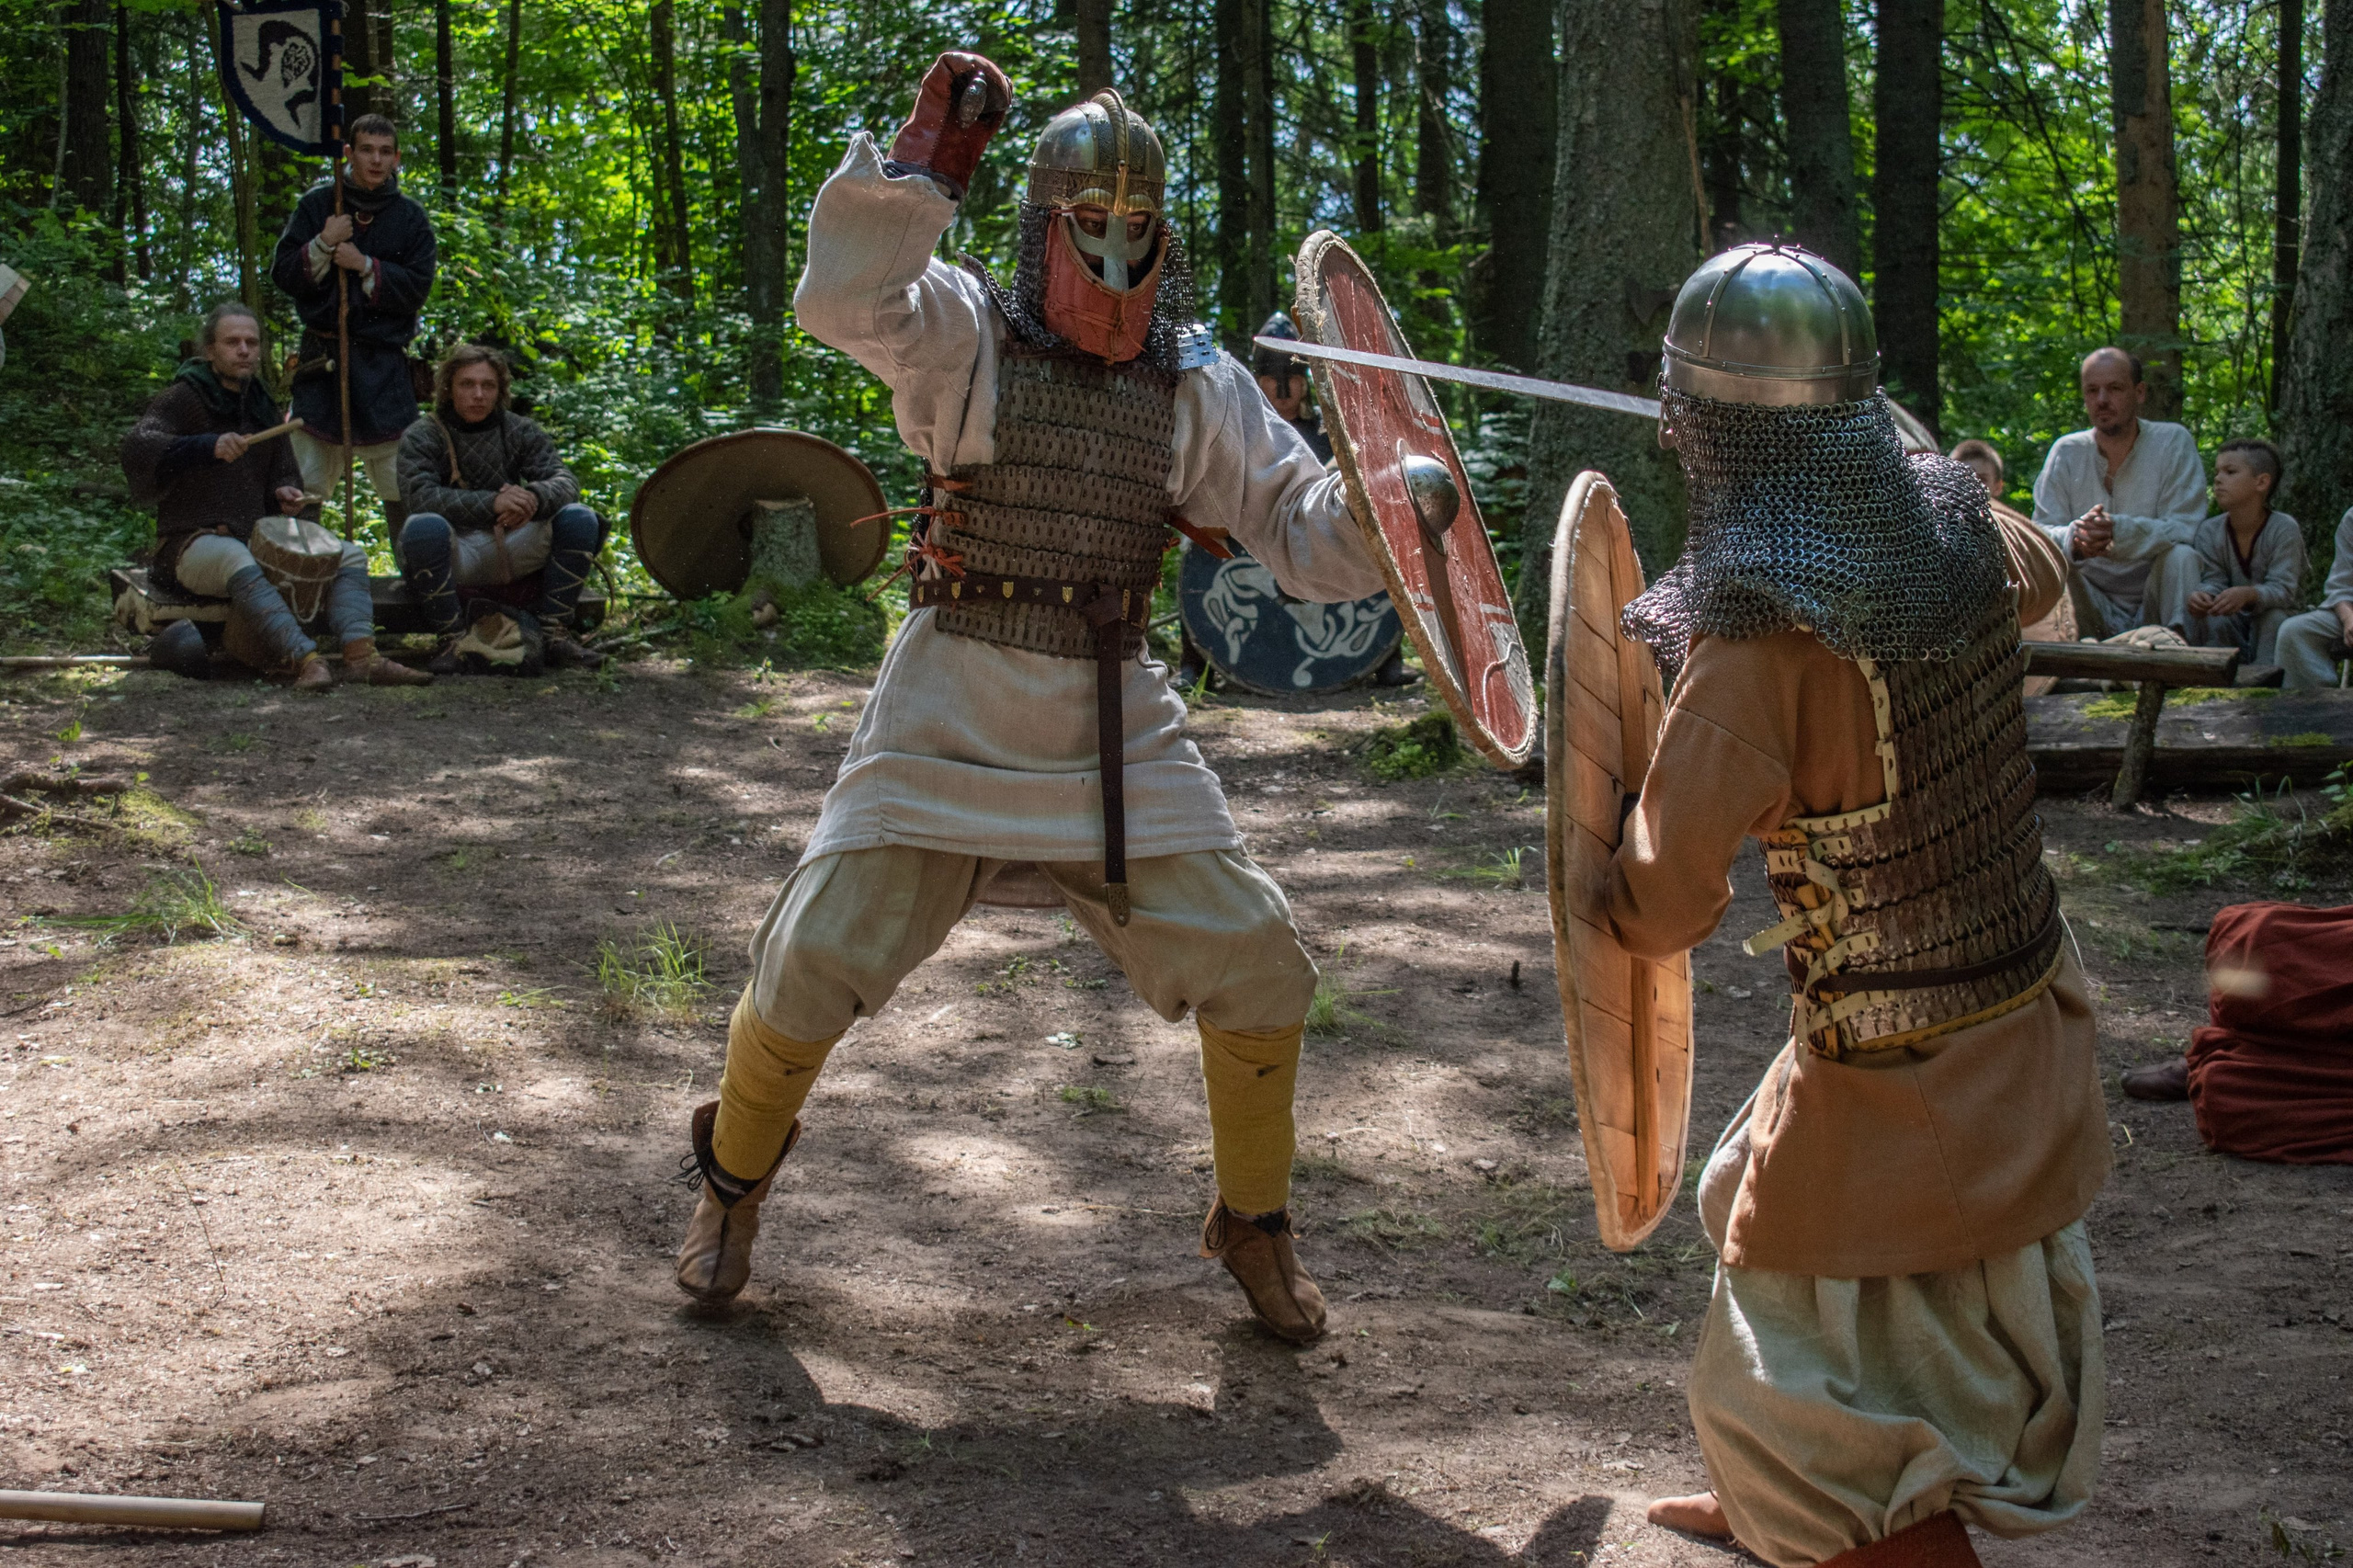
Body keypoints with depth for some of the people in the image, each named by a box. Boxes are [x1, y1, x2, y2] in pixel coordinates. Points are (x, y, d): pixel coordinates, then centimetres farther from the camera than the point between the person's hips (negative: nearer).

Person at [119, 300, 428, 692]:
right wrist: (208, 447, -38)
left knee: (349, 556, -5)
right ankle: (305, 660, -56)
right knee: (240, 564, -40)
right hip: (192, 543, -8)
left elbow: (282, 473, 28)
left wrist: (284, 494, 2)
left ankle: (361, 654, -28)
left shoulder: (262, 406, 18)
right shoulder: (183, 399, -5)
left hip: (257, 538, 8)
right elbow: (136, 447, -24)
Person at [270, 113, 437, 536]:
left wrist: (366, 266, -12)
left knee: (403, 488, -1)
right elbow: (281, 273, 3)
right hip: (322, 358, 0)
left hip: (384, 363, 0)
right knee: (302, 488, -1)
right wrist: (322, 245, -13)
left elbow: (417, 287, -1)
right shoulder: (317, 204, 7)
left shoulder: (411, 219, 7)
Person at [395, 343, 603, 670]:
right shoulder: (421, 436, -3)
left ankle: (554, 635, -12)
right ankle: (451, 641, -24)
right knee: (423, 526, -36)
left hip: (509, 551, 3)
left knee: (579, 520, -16)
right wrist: (491, 503, -35)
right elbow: (422, 496, -21)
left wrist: (534, 497, -31)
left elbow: (565, 481, -5)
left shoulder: (519, 431, 7)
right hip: (453, 556, -3)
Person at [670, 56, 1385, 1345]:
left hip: (1116, 726, 3)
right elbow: (843, 298, -26)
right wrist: (926, 157, -31)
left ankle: (1254, 1226, 22)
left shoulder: (1195, 383, 4)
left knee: (1254, 971, -1)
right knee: (816, 962, -2)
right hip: (950, 712, -3)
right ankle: (732, 1181, 28)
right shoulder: (967, 332, -5)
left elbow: (1303, 534, 1)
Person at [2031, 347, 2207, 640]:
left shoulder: (2174, 442, -3)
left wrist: (2118, 531, -34)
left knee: (2181, 556, -29)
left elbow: (2184, 529, -14)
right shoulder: (2066, 452, 3)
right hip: (2092, 609, 1)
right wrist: (2074, 538, -33)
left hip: (2152, 604, -1)